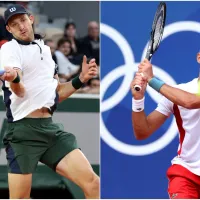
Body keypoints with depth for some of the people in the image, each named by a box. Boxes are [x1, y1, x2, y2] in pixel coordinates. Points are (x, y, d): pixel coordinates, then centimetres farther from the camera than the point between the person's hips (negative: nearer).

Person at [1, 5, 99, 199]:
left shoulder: (45, 49, 18)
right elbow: (20, 92, -18)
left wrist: (80, 79, 12)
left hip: (50, 128, 6)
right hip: (23, 131, -6)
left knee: (93, 184, -6)